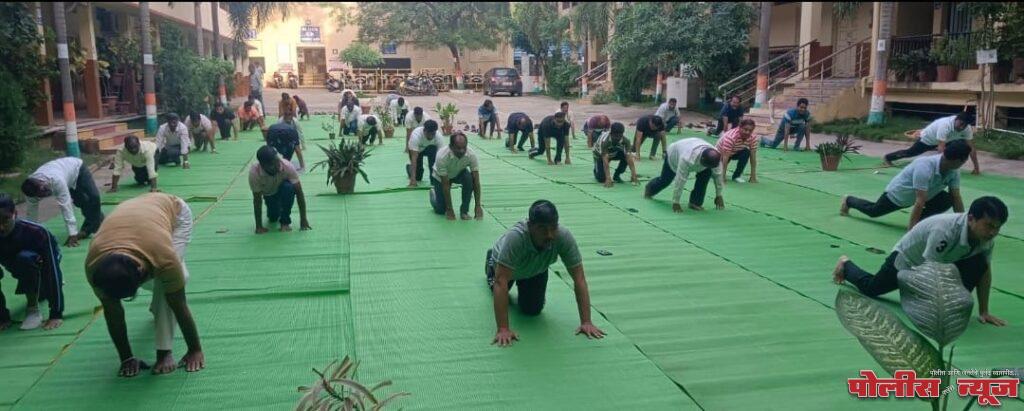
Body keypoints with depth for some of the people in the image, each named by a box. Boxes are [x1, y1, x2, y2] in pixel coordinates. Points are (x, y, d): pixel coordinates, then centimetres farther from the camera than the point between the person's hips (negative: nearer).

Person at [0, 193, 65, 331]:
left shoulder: (36, 232, -37)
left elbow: (52, 271, -34)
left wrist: (56, 314, -35)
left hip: (42, 262, -7)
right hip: (19, 268, 7)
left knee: (25, 258, -32)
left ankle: (33, 309, -16)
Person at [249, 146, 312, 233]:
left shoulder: (287, 166, -37)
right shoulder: (254, 172, -35)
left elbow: (299, 192, -31)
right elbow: (257, 200, -26)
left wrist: (303, 219, -31)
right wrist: (259, 226, -26)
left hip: (284, 188, -2)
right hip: (269, 195, 2)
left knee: (289, 187, -34)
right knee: (273, 218, -5)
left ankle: (285, 221, -15)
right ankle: (276, 211, 32)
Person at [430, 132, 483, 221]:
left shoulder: (471, 155, -32)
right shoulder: (442, 156, -40)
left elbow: (476, 181, -27)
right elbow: (445, 185, -33)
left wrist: (478, 206, -30)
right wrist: (449, 209, -30)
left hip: (459, 173, 2)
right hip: (440, 177, -2)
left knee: (469, 178, -32)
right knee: (441, 210, -4)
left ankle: (464, 211, -15)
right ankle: (433, 193, 30)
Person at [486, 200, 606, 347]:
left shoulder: (564, 237, -40)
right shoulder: (515, 237, -49)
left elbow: (579, 279, -35)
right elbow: (501, 282, -50)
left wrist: (586, 322, -39)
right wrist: (503, 329, -54)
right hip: (505, 265, -2)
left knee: (532, 310, 4)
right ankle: (492, 264, 54)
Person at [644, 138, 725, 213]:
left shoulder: (715, 156, -34)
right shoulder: (687, 159, -50)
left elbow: (718, 175, -17)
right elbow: (680, 181, -43)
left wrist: (719, 196, -12)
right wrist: (675, 203, -36)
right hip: (673, 154, -4)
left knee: (707, 173, -22)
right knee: (665, 180, 16)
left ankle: (695, 202, -9)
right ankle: (650, 189, 51)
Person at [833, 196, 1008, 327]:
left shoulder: (986, 235, -22)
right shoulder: (945, 230, -44)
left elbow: (985, 272, -9)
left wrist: (983, 311, -9)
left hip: (942, 261, 5)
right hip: (906, 259, -5)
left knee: (978, 265, -20)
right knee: (869, 288, 15)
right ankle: (845, 264, 44)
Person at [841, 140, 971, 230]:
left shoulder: (954, 170, -20)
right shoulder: (925, 167, -43)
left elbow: (956, 198, -15)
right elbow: (920, 201, -46)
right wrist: (911, 229, -47)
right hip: (899, 192, -6)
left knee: (947, 200, -21)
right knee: (873, 211, 18)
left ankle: (918, 221, -6)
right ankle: (848, 201, 46)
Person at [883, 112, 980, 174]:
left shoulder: (967, 128, -27)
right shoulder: (945, 125, -46)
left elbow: (972, 149, -23)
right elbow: (941, 149, -50)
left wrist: (976, 168, -26)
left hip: (945, 140, 5)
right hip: (927, 139, -5)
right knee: (910, 152, 11)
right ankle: (888, 158, 34)